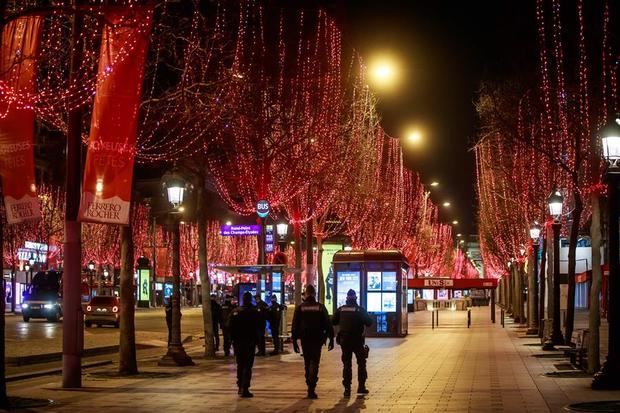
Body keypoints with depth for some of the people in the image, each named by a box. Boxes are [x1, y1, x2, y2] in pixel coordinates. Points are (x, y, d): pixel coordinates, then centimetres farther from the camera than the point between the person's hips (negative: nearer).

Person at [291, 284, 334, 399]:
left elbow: (295, 325, -1)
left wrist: (294, 341, 3)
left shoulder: (300, 308, 1)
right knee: (314, 363, -4)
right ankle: (311, 388, -19)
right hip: (317, 339, -1)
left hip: (305, 340, 1)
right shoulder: (320, 307, -1)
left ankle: (310, 385, 22)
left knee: (307, 363, 15)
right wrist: (331, 339, 2)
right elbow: (327, 324, -2)